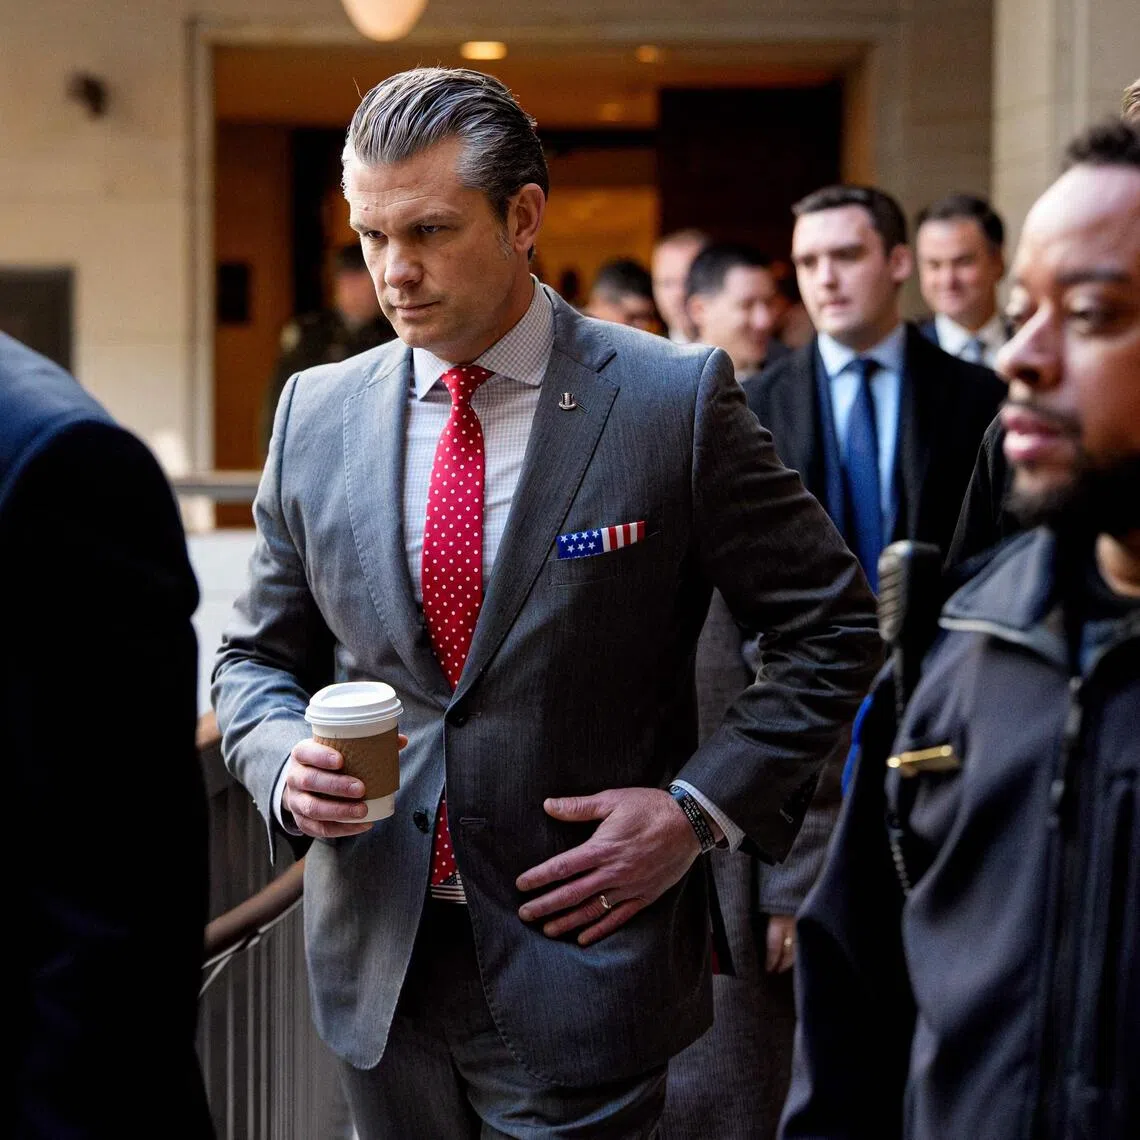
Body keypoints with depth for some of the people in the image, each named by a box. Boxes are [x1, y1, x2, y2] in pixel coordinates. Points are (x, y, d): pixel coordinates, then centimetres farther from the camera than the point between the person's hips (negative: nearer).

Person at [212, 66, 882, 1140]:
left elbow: (832, 626, -3)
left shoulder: (676, 400, -9)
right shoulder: (316, 413, 3)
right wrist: (285, 761, -9)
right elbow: (258, 656, 12)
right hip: (374, 957, 4)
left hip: (582, 959, -4)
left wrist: (703, 806, -12)